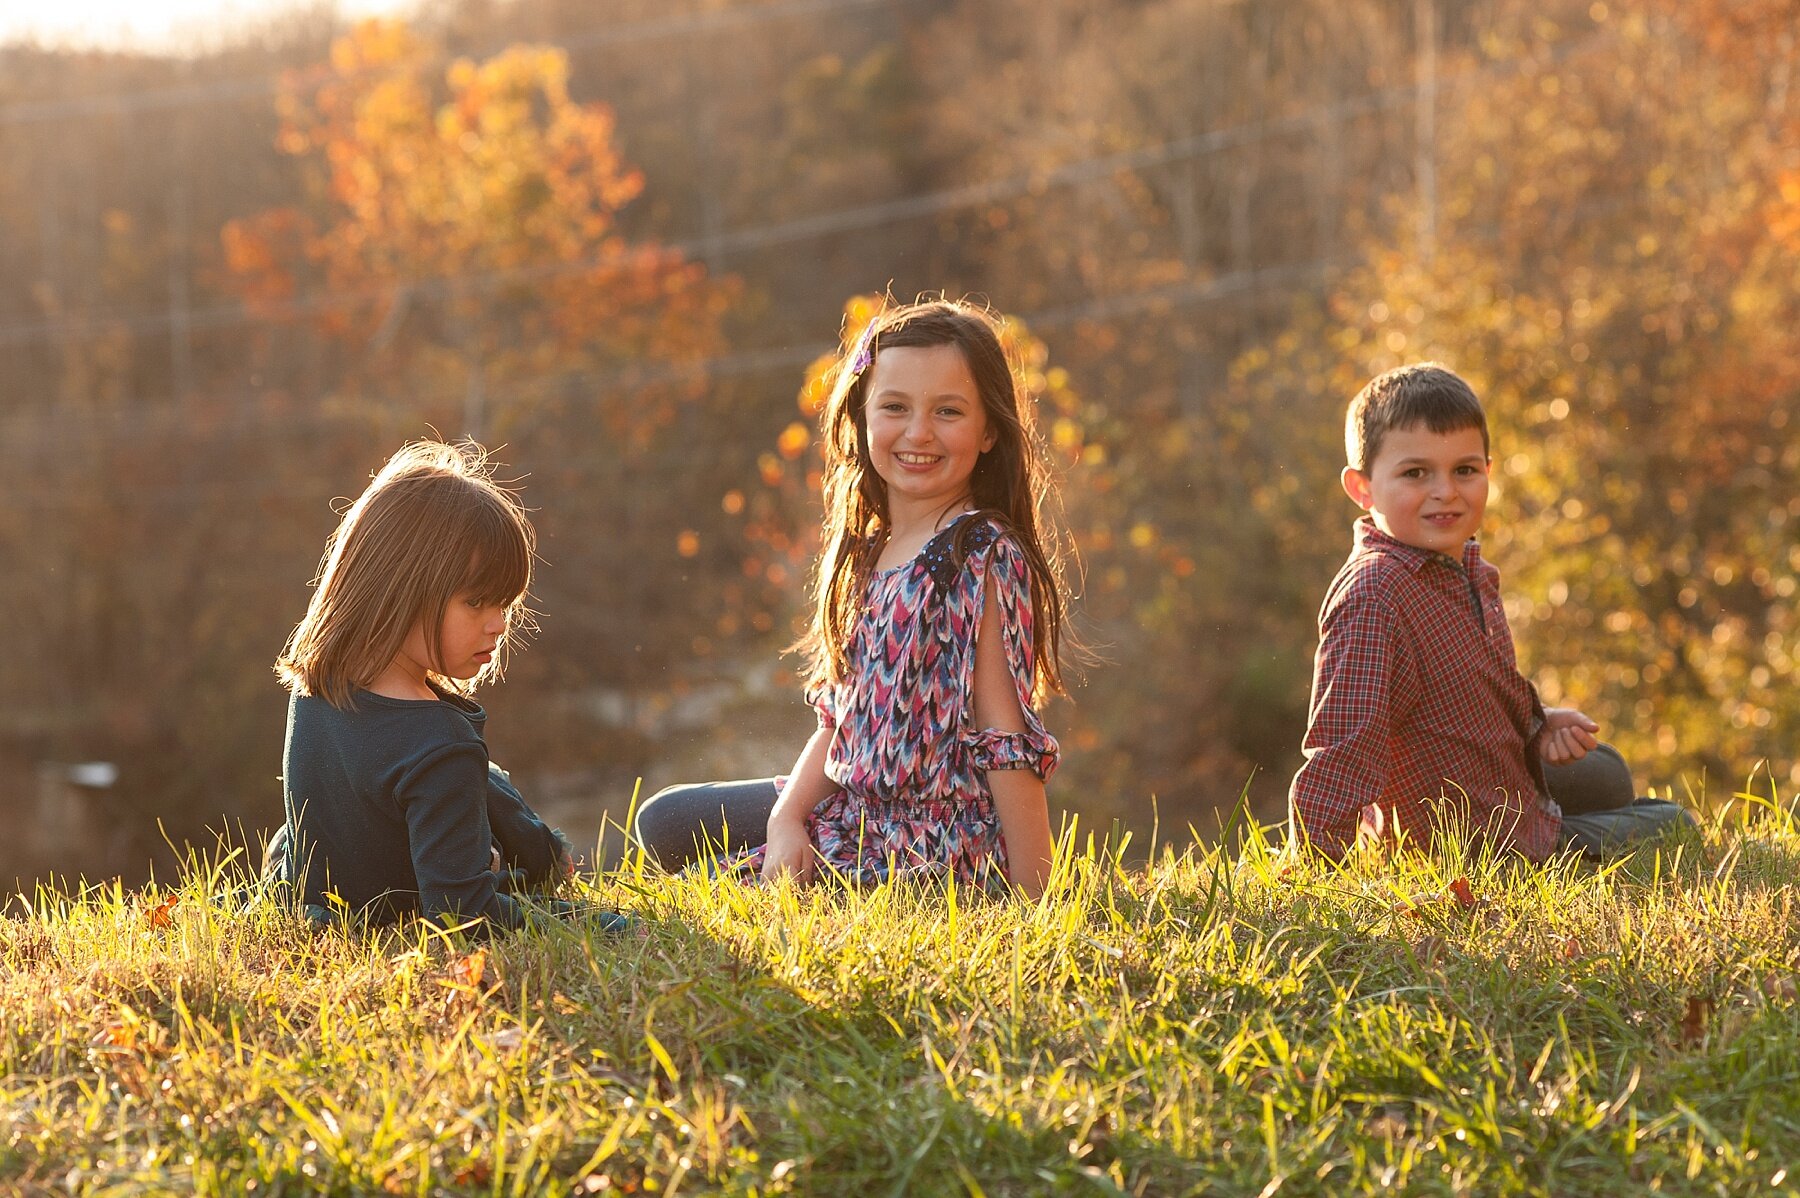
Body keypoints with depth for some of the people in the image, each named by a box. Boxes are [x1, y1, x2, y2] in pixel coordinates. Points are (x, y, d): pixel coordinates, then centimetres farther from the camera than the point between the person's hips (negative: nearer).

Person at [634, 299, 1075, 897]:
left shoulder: (983, 560, -17)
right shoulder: (867, 551, 9)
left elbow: (1008, 743, -19)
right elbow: (838, 718, 10)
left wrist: (1033, 897, -20)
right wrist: (788, 816, -7)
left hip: (933, 846, -8)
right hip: (854, 809, 8)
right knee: (663, 823, 14)